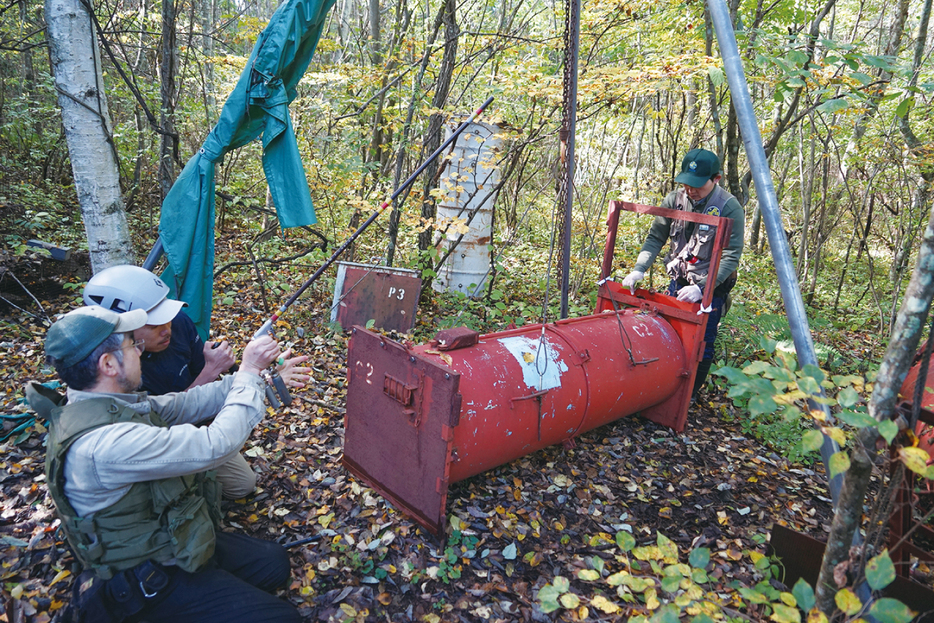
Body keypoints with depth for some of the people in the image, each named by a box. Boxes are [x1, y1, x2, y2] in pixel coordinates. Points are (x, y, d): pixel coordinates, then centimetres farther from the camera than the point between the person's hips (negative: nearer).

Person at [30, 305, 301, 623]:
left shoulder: (109, 403, -5)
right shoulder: (104, 442, -34)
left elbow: (183, 404, 5)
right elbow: (214, 444, -32)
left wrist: (247, 374, -3)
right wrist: (250, 372, -21)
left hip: (173, 536, 9)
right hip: (154, 581, -9)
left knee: (275, 563, 14)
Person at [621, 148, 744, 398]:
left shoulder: (729, 208, -19)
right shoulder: (675, 200, -5)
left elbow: (731, 258, -21)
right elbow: (655, 238, 1)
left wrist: (701, 288, -31)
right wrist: (638, 270, -14)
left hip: (711, 288, -5)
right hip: (678, 283, 5)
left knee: (701, 346, 4)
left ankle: (689, 396, 23)